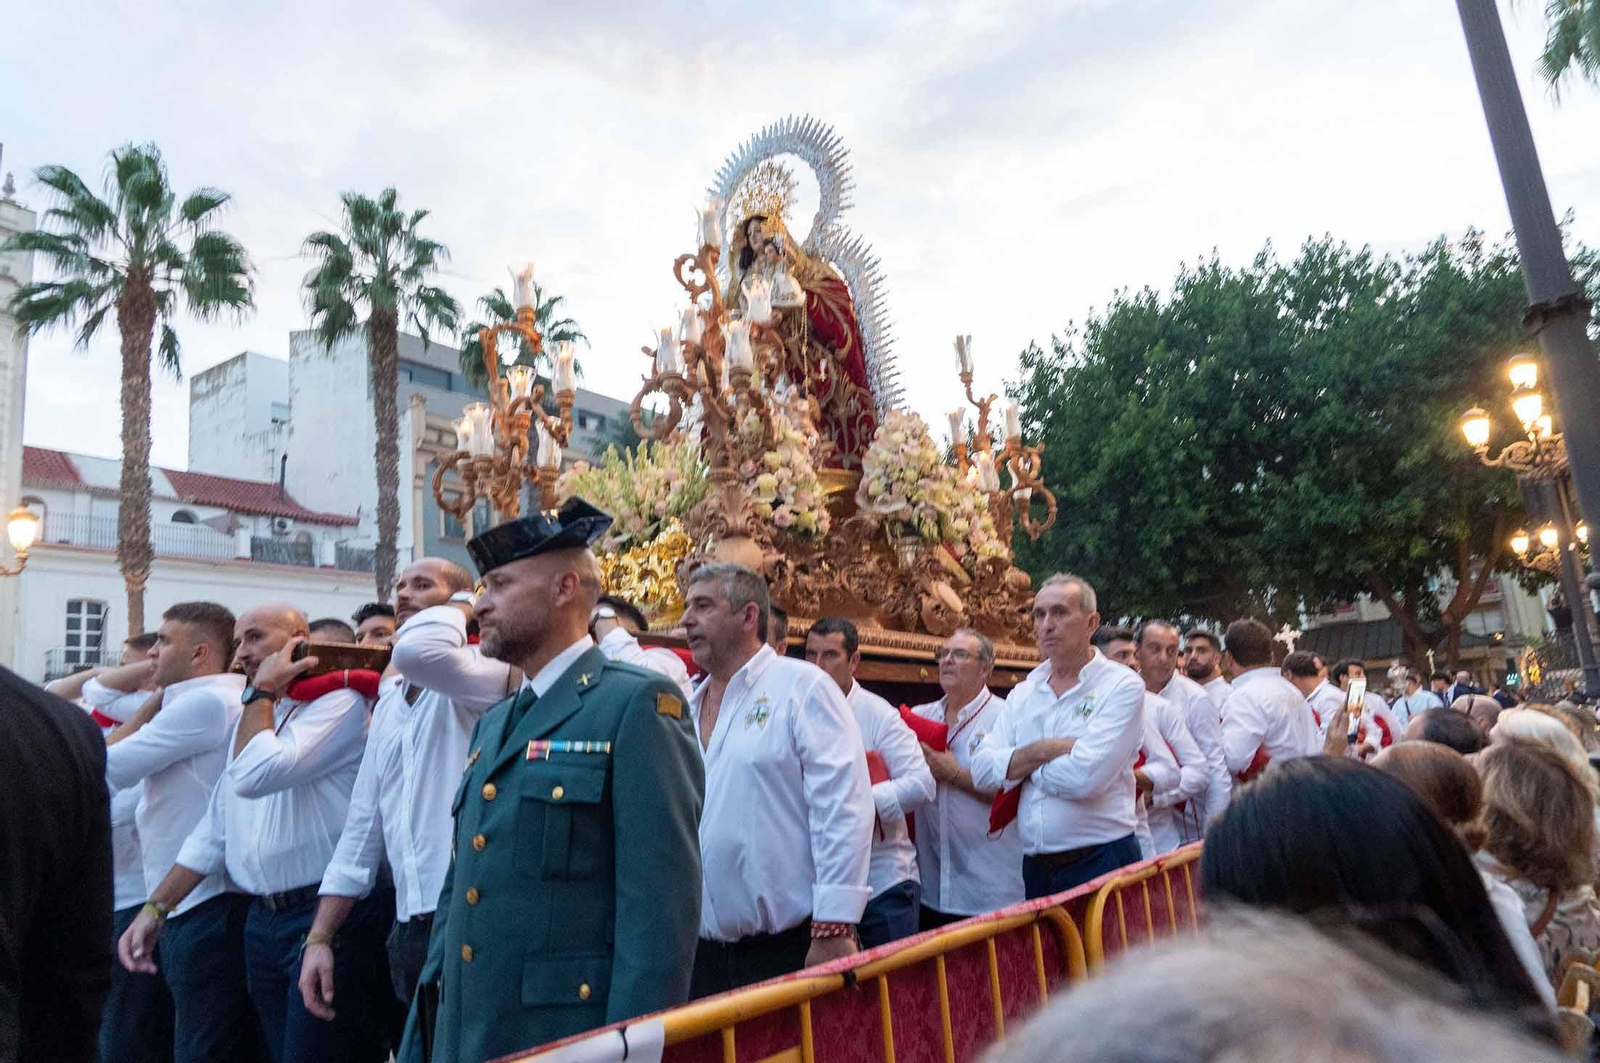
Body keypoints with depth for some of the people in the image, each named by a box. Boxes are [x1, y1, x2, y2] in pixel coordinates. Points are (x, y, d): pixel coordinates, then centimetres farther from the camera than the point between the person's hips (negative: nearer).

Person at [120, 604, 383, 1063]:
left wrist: (263, 691, -9)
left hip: (326, 915, -8)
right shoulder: (253, 717, 17)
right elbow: (215, 830, 19)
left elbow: (256, 775, -22)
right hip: (261, 919, 8)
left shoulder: (338, 703, -9)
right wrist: (155, 909, 12)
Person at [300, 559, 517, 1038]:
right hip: (409, 930, 7)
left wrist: (462, 603, -12)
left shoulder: (483, 672, -9)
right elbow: (363, 828, 15)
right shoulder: (388, 704, 15)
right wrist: (319, 938, 11)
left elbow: (417, 651, -32)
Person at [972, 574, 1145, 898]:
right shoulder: (1022, 693, 9)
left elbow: (1086, 777, -21)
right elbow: (982, 770, -1)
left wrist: (1020, 765, -5)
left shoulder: (1122, 686, -8)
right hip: (1036, 867, 5)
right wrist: (1046, 750, -14)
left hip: (1100, 862, -5)